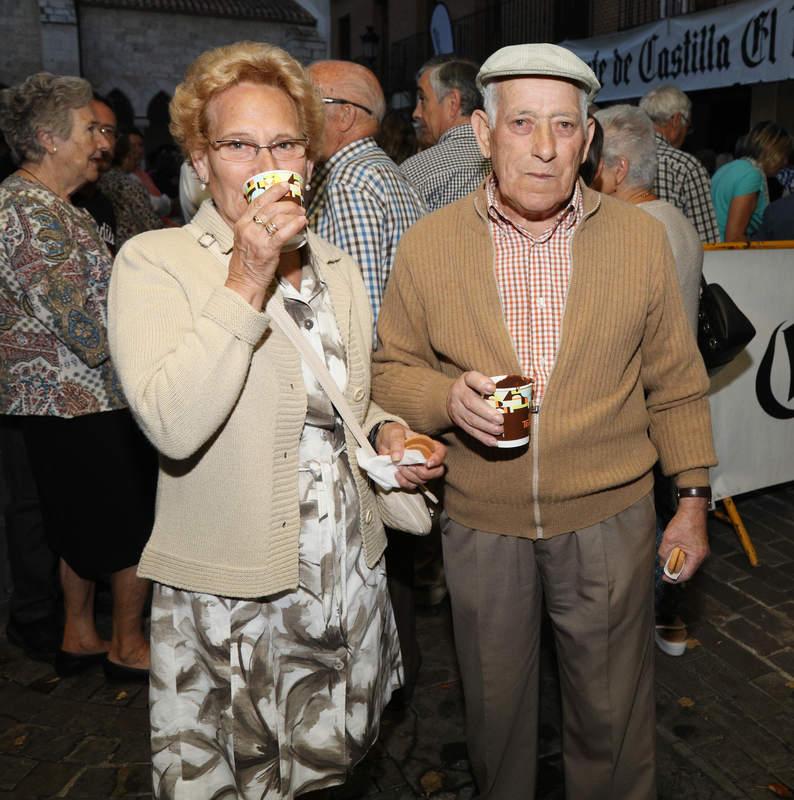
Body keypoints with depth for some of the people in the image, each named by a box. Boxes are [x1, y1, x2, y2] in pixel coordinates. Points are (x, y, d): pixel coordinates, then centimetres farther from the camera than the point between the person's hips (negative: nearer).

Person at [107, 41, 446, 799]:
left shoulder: (338, 269, 6)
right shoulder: (153, 261, -12)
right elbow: (174, 426, -26)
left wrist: (385, 431, -3)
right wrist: (246, 282, -27)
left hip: (349, 575, 5)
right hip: (226, 594, -4)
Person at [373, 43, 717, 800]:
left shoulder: (641, 237, -3)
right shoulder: (426, 244, -5)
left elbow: (676, 384, 3)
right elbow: (391, 369, 1)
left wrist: (692, 499, 4)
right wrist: (447, 397, -19)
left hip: (609, 518, 0)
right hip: (481, 524, 1)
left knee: (611, 710, 17)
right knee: (493, 704, 21)